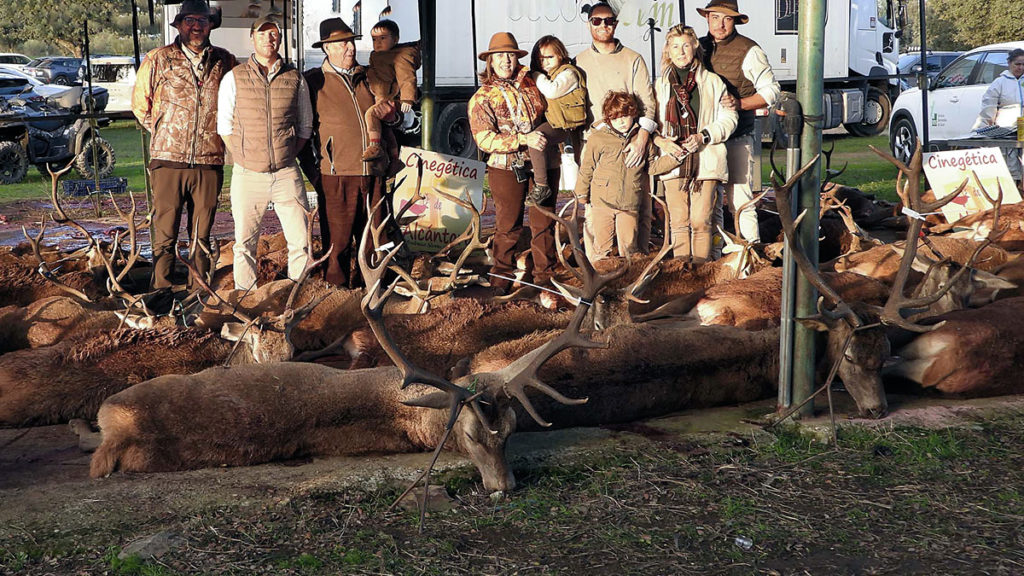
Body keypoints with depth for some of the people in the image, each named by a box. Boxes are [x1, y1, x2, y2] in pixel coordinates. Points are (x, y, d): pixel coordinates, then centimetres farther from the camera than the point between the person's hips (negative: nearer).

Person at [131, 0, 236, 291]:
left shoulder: (225, 62, 8)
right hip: (169, 159, -1)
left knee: (202, 235, 7)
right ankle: (161, 290, 4)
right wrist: (163, 134, 9)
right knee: (165, 232, -2)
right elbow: (140, 103, 15)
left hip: (210, 161, 2)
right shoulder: (158, 60, 5)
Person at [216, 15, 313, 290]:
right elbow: (224, 126, 8)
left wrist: (287, 155, 4)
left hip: (287, 174, 1)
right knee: (245, 243, 3)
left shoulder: (295, 79, 7)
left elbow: (305, 127, 14)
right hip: (247, 175, -1)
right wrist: (243, 157, 1)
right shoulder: (233, 78, 4)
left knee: (300, 241, -1)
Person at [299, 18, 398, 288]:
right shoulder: (314, 81, 2)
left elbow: (389, 118, 29)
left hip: (372, 173, 5)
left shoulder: (367, 78, 17)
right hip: (337, 175, -5)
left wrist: (390, 114, 5)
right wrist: (313, 171, -4)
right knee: (338, 240, -1)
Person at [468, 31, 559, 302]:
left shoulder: (531, 84, 9)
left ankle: (544, 277, 14)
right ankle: (502, 275, 20)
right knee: (508, 226, 4)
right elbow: (485, 140, -12)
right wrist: (524, 140, -21)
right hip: (507, 168, -2)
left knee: (543, 223, 3)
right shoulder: (482, 98, 0)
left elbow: (547, 113, 29)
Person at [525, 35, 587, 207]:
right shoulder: (546, 76, 20)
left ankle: (541, 186, -27)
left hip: (564, 126, -11)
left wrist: (536, 76, -13)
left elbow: (552, 91, -27)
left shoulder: (568, 73, -9)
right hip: (549, 122, 11)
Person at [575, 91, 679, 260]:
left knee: (629, 245, 6)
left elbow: (652, 167, 14)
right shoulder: (598, 138, -2)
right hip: (603, 201, -2)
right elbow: (587, 169, 7)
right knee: (602, 245, 3)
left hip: (630, 203, 2)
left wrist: (673, 158, 2)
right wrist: (582, 194, 13)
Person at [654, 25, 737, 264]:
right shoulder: (660, 85, 11)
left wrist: (703, 137, -10)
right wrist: (661, 141, -7)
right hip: (673, 159, 2)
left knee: (701, 221, -4)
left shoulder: (712, 82, 5)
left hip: (706, 161, -1)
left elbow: (728, 118, 5)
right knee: (678, 221, 1)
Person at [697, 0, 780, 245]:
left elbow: (771, 91, -4)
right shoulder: (700, 48, 12)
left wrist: (740, 103, -19)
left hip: (737, 138, -5)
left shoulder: (748, 50, -4)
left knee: (739, 198, -7)